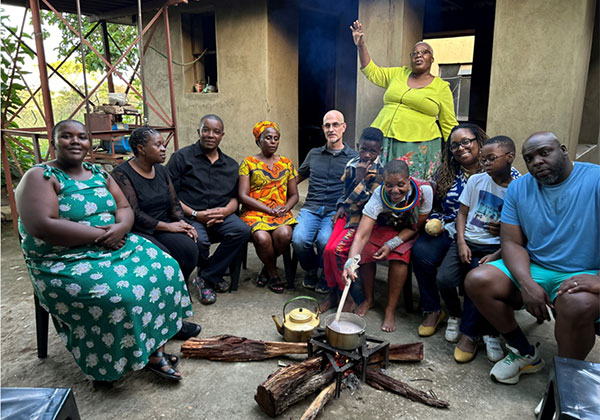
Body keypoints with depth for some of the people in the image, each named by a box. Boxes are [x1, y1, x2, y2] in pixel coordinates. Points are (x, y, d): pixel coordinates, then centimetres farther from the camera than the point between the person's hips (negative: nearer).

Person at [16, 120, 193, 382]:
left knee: (164, 267, -11)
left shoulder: (99, 174, 12)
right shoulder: (40, 177, -8)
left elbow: (125, 208, 8)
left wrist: (120, 228, -17)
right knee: (118, 294, -29)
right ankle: (143, 355, -5)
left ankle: (155, 343, -4)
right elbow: (42, 227, -22)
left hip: (115, 245, 7)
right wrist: (100, 233, -20)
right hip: (65, 261, -6)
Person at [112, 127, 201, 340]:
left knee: (189, 249, -22)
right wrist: (167, 226, -16)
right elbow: (133, 214, -18)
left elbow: (174, 203, 13)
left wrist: (182, 223, -7)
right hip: (134, 232, -6)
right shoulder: (122, 174, -10)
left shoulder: (160, 170, 13)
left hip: (162, 229, 7)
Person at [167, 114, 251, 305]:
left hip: (220, 215, 4)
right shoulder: (182, 157, 3)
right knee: (199, 240, -35)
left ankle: (206, 277, -8)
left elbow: (234, 198, 14)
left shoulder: (230, 165, 16)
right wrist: (195, 215, -14)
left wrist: (225, 211, -10)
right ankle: (213, 274, 2)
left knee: (242, 230, -26)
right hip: (189, 215, -4)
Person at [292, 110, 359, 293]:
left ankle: (326, 276, -1)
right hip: (311, 208, 3)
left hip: (336, 211, -2)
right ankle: (310, 270, 6)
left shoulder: (354, 158, 9)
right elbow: (298, 177, 31)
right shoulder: (314, 154, 19)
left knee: (325, 240, -33)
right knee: (299, 239, -28)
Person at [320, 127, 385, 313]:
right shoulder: (352, 164, 7)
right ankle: (332, 293, 5)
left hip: (364, 219, -5)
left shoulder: (380, 172, -11)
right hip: (347, 214, 6)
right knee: (328, 250, -15)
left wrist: (361, 178, -19)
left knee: (337, 250, -23)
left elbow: (368, 203, -16)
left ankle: (347, 296, -2)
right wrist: (342, 206, 5)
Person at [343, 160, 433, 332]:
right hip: (384, 228, 1)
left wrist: (391, 244, -28)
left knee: (399, 255, -30)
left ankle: (391, 310, -14)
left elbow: (416, 226, -16)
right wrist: (351, 262, -55)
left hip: (409, 233, 0)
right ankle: (369, 299, 1)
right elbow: (361, 234, -38)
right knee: (366, 252, -25)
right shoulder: (379, 196, -31)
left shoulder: (424, 190, -29)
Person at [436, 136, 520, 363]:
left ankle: (469, 333, -3)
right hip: (467, 241, 3)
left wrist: (496, 256, -15)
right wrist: (461, 243, -4)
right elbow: (462, 212, 9)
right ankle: (456, 315, 12)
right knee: (444, 278, -20)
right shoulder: (476, 181, 5)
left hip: (493, 247, -2)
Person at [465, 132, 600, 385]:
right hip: (533, 269, 5)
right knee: (476, 281, -17)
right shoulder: (519, 188, 4)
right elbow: (512, 243, 0)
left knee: (578, 304, -37)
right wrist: (527, 284, -17)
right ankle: (525, 354, 3)